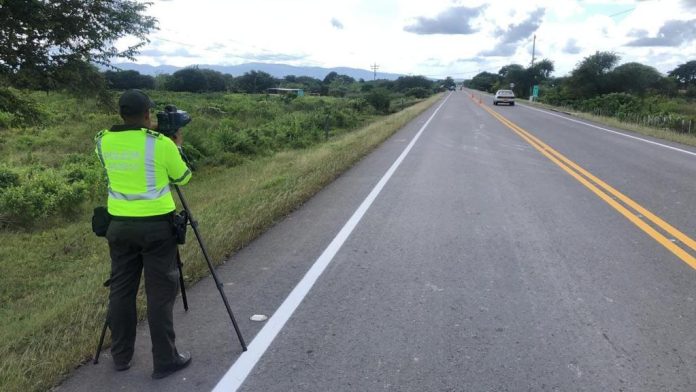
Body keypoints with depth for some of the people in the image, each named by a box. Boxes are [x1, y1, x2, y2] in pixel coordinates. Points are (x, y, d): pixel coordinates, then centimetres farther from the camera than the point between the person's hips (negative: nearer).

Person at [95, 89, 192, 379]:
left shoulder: (103, 141, 3)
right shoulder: (160, 143, -11)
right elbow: (182, 177, 3)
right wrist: (177, 146, 15)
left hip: (119, 225, 5)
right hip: (156, 226, -5)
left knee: (121, 289, 16)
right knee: (161, 293, 4)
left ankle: (121, 356, 29)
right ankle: (165, 360, 13)